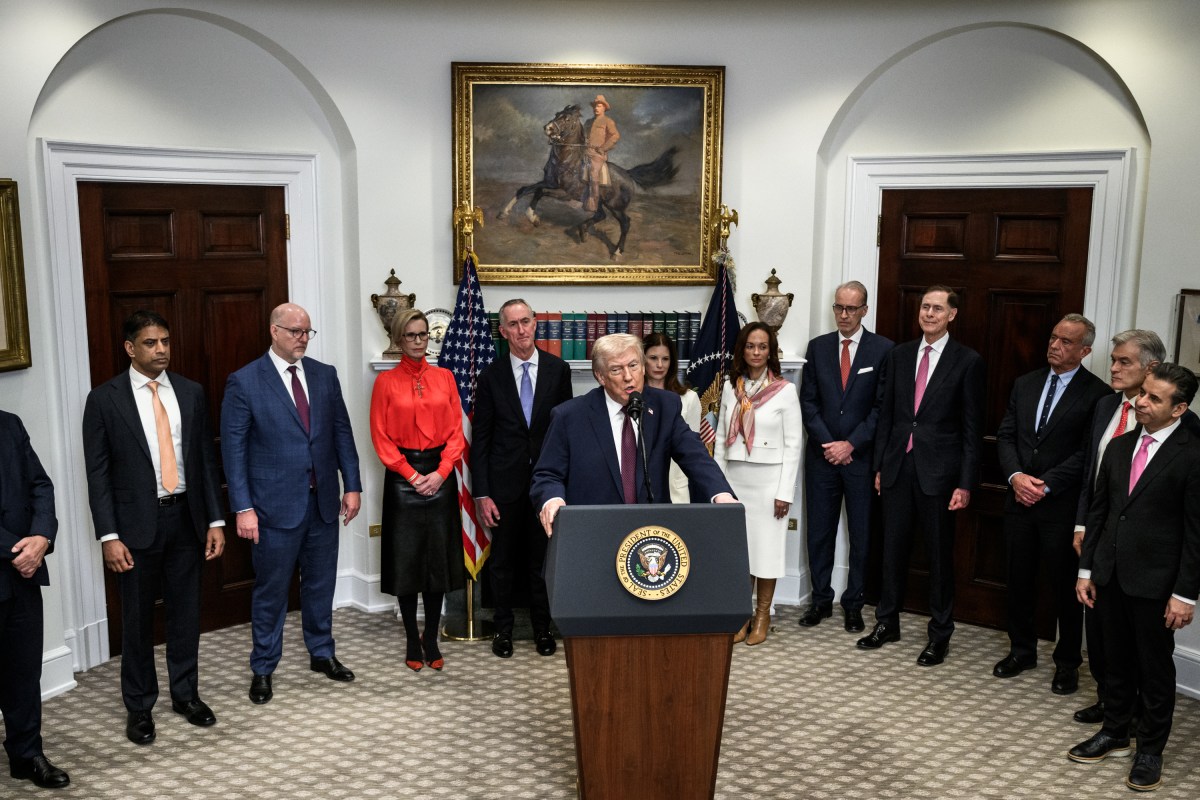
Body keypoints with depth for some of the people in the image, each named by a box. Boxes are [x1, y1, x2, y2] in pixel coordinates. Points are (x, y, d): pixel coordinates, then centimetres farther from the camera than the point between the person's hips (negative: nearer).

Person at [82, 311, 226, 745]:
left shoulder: (190, 392, 4)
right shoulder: (104, 399, -6)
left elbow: (206, 459, 6)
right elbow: (98, 473, -6)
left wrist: (215, 520, 2)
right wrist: (109, 536, -11)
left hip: (186, 516, 3)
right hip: (137, 522, -3)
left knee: (185, 611, 13)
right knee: (137, 619, 9)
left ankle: (186, 693, 31)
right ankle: (139, 706, 25)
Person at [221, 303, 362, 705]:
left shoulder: (325, 375, 5)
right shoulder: (244, 381, -7)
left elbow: (342, 433, 8)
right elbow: (233, 449, -8)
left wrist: (352, 485, 4)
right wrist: (243, 507, -13)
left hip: (323, 501, 4)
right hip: (276, 503, -4)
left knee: (320, 582, 16)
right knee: (271, 590, 7)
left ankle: (322, 653, 34)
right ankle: (262, 669, 23)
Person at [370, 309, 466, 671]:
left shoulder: (444, 377, 7)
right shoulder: (386, 382, 1)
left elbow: (456, 431, 4)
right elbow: (381, 438, -2)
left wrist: (441, 472, -9)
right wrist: (411, 475, -10)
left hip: (440, 476, 2)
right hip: (403, 476, -2)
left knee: (439, 558, 5)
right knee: (406, 559, 3)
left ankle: (431, 639, 17)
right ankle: (412, 642, 15)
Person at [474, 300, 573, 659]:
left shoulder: (558, 369, 1)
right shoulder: (491, 376, -1)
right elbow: (480, 438, 0)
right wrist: (482, 494, -5)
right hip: (506, 483, 0)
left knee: (542, 559, 9)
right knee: (503, 562, 10)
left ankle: (542, 628, 24)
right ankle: (503, 629, 26)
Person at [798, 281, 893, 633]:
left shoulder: (883, 349, -2)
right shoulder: (817, 347, 7)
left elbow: (882, 406, -5)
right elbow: (808, 401, 4)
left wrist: (851, 444, -11)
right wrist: (828, 443, -7)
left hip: (861, 456, -2)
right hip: (821, 455, 2)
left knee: (861, 534, 6)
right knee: (819, 532, 8)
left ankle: (853, 604, 18)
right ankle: (821, 600, 21)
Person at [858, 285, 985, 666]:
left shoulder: (968, 361, -4)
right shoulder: (899, 355, 8)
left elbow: (972, 428, -5)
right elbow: (886, 413, 11)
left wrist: (966, 483, -9)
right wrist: (879, 465, 8)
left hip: (939, 470, -4)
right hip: (898, 467, 4)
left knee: (940, 554, 7)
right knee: (893, 548, 12)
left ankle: (940, 634, 20)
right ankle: (887, 623, 27)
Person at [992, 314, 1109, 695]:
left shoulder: (1097, 393, -8)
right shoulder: (1025, 384, 9)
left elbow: (1088, 452, -13)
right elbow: (1005, 435, 7)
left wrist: (1046, 485, -16)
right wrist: (1016, 476, -9)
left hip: (1063, 506, -5)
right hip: (1019, 501, 5)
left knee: (1066, 587, 7)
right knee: (1019, 580, 14)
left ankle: (1067, 662, 23)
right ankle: (1022, 650, 30)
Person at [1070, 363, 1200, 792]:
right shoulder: (1119, 447, 6)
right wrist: (1086, 569, 9)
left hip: (1155, 581, -5)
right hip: (1110, 575, 5)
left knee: (1155, 669, 10)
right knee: (1116, 661, 18)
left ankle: (1150, 750, 26)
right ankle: (1114, 733, 34)